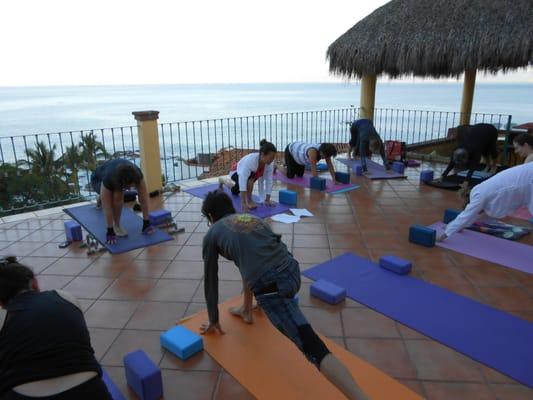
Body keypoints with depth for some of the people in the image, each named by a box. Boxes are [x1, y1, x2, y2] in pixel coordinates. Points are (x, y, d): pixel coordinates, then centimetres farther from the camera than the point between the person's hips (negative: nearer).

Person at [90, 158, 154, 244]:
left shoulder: (137, 174, -38)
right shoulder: (108, 178, -44)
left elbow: (143, 199, -32)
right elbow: (107, 207, -39)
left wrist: (146, 223, -29)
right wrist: (110, 232, -36)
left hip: (117, 178, 4)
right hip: (98, 179, -4)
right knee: (117, 196, -29)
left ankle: (100, 200, 55)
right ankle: (116, 226, -11)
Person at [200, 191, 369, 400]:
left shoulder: (211, 235, 16)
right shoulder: (251, 218, 31)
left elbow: (210, 281, 23)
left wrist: (213, 320, 37)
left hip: (271, 287, -7)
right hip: (292, 271, 7)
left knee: (313, 348, -15)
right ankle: (246, 311, 50)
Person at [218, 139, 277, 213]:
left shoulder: (269, 164, -28)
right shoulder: (250, 160, -45)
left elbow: (269, 182, -21)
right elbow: (243, 181, -50)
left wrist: (267, 200, -22)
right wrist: (244, 203, -54)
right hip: (237, 173, -6)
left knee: (235, 191, 33)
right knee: (250, 177, -40)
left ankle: (222, 180, 64)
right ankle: (249, 201, -16)